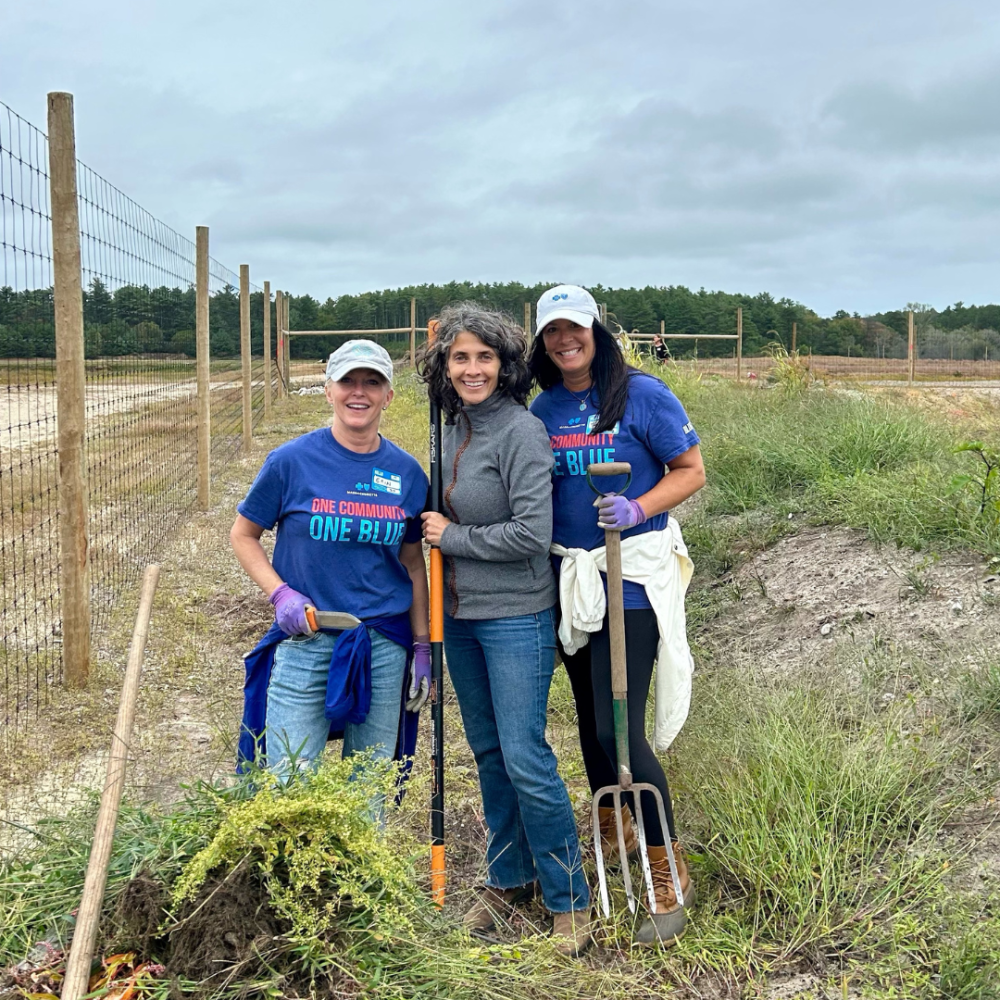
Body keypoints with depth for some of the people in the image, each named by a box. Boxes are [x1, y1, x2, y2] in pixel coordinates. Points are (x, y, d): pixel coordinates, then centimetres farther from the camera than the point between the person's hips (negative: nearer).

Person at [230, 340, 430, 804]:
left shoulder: (406, 472, 3)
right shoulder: (291, 461, -5)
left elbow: (412, 562, 11)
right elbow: (243, 535, 5)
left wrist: (422, 647, 10)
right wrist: (280, 593, -10)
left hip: (384, 650, 3)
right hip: (304, 643, -2)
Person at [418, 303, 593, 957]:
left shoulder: (521, 430, -15)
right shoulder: (453, 429, 9)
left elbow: (532, 533, -22)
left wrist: (452, 537, -13)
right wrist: (438, 532, 7)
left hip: (516, 616, -8)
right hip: (461, 615, 8)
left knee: (525, 758, -6)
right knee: (488, 752, 16)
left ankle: (569, 898, 9)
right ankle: (508, 879, 31)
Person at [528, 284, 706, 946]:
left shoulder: (643, 394, -8)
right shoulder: (544, 409, 8)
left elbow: (691, 471, -6)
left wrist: (638, 508, -22)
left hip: (632, 577, -6)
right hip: (569, 577, 6)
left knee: (620, 728, -11)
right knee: (589, 715, 18)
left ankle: (670, 874, 4)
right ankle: (611, 835, 42)